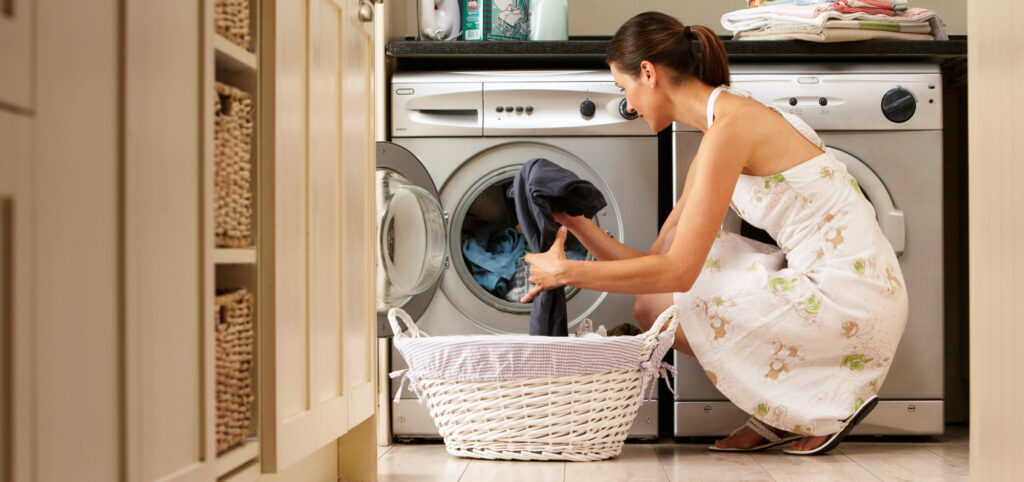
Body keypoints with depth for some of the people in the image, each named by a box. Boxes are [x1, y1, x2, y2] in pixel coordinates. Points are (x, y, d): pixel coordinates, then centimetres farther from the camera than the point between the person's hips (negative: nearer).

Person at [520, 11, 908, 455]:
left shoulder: (729, 129, -17)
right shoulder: (729, 123, 13)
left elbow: (677, 272, -20)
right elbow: (660, 256, 13)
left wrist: (567, 272, -12)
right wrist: (577, 225, 4)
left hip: (848, 299, -9)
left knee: (654, 307, -8)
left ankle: (824, 403, 1)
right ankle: (775, 417, 13)